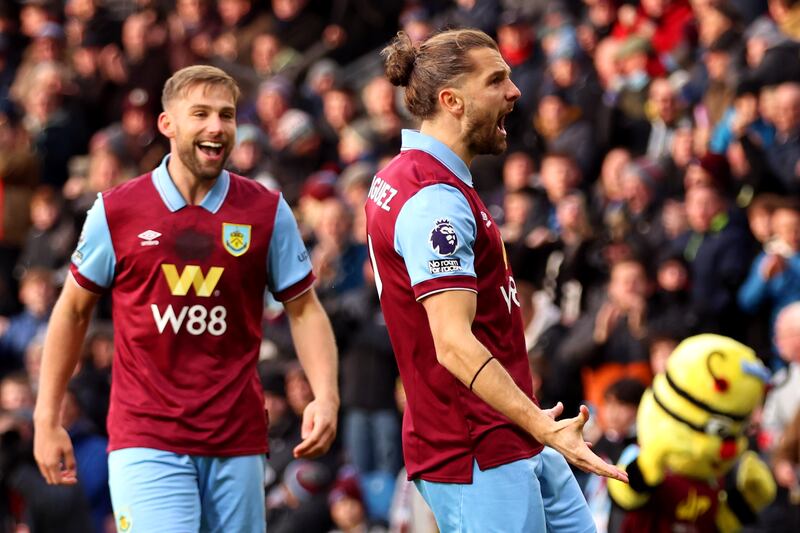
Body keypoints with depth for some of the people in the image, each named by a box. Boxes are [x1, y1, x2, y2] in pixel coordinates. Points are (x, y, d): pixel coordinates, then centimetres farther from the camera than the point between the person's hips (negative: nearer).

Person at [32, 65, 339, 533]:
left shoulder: (267, 212, 4)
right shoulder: (116, 212, 1)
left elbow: (304, 309, 9)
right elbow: (74, 310, 11)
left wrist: (326, 396, -8)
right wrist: (48, 420, 9)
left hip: (237, 442, 2)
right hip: (146, 441, -2)